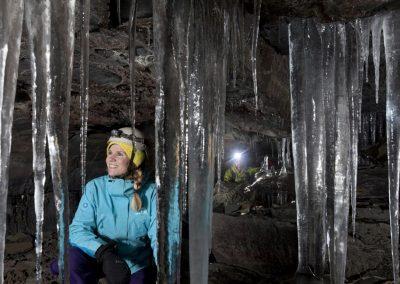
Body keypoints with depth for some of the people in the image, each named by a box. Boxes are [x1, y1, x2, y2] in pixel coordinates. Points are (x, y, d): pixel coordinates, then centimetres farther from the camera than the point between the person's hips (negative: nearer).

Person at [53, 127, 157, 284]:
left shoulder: (150, 191, -14)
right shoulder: (95, 188, -12)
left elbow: (158, 235, -16)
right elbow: (78, 229, -20)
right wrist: (104, 253, -38)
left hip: (137, 266, 0)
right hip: (100, 259, 0)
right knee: (75, 255, -27)